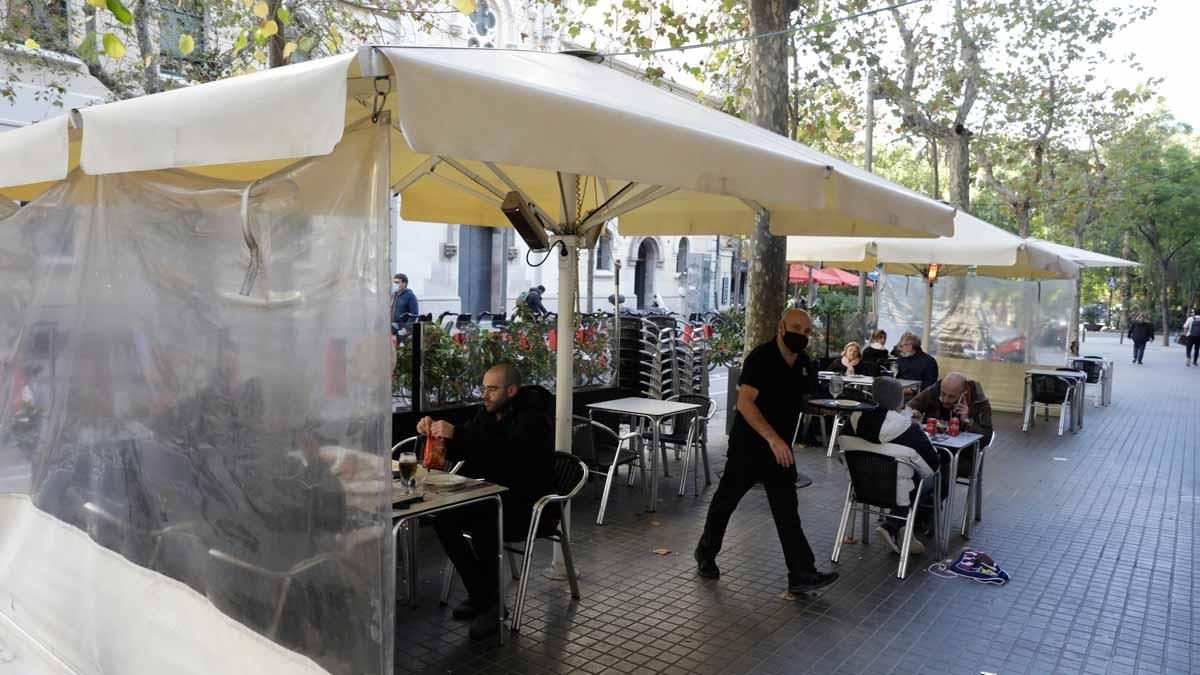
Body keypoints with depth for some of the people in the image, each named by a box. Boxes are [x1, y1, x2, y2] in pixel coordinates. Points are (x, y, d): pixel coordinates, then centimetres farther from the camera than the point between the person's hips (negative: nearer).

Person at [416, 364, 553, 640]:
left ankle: (490, 604, -9)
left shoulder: (533, 419, -17)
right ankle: (481, 594, 0)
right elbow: (456, 453, 12)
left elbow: (506, 452, -36)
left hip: (528, 504, -8)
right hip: (494, 496, 8)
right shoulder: (488, 413, 8)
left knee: (482, 528, -32)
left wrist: (457, 433, -40)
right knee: (444, 520, -13)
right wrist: (435, 432, -7)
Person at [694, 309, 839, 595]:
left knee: (787, 510, 2)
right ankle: (706, 555, 29)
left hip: (780, 447, 6)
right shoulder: (760, 358, -18)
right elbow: (745, 402, -29)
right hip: (748, 444, -6)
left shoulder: (806, 365, 4)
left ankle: (802, 574, 2)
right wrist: (773, 438, -36)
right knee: (726, 499, 10)